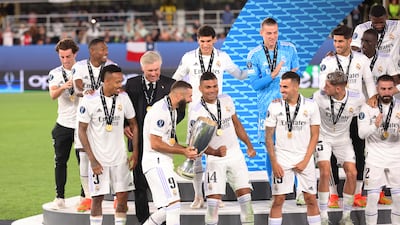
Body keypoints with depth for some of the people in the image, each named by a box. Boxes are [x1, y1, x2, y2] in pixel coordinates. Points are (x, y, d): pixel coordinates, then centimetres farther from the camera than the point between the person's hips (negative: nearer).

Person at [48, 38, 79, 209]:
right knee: (60, 161, 3)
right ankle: (60, 197, 8)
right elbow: (53, 95, -16)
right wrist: (63, 87, -35)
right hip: (63, 124, 1)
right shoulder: (55, 73, 2)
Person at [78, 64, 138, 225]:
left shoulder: (123, 98, -1)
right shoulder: (89, 100, -12)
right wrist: (92, 160, -10)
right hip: (98, 158, -3)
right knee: (97, 198, 2)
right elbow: (82, 131, -6)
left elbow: (134, 125, 10)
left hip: (119, 158, 3)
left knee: (123, 197, 3)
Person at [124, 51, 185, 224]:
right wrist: (126, 125, -10)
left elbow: (180, 111, 2)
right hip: (140, 140, 1)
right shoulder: (132, 84, 4)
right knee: (140, 184, 6)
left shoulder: (170, 84, 1)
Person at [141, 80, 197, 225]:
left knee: (167, 208, 13)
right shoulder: (161, 111, -17)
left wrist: (186, 150, 7)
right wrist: (183, 151, -15)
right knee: (173, 203, -16)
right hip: (156, 162, -10)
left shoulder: (172, 110, 16)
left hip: (164, 162, 11)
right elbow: (155, 144, -20)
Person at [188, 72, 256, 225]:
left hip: (235, 155, 4)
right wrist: (215, 152, -36)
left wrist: (249, 146, 16)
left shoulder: (226, 100, 1)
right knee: (213, 199, -11)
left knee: (244, 193, -1)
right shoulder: (196, 112, -14)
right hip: (215, 159, -4)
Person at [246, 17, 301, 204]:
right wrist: (273, 75, -18)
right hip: (267, 107, -1)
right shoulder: (254, 55, -1)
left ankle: (299, 190, 1)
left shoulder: (289, 49, 4)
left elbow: (296, 73, 13)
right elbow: (255, 84, -5)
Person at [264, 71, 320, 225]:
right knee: (278, 200, 0)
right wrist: (274, 163, -5)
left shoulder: (310, 106, -3)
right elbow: (268, 137, 2)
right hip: (281, 160, 0)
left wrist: (305, 161, -7)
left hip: (304, 159, 0)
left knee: (311, 199, 3)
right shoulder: (275, 107, -2)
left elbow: (314, 136, 1)